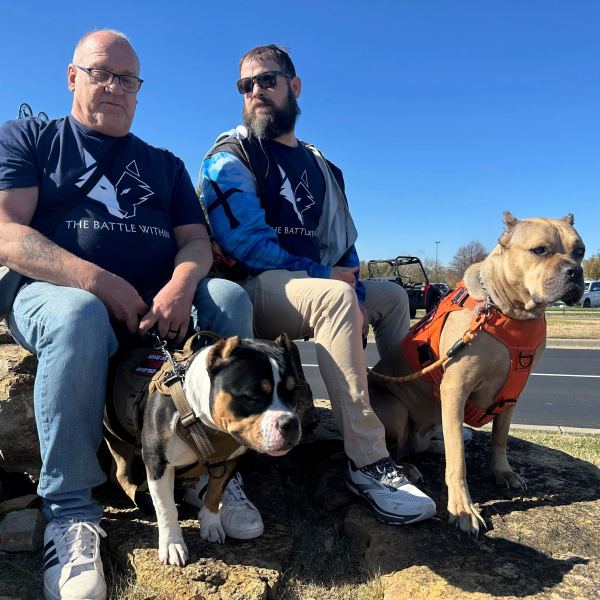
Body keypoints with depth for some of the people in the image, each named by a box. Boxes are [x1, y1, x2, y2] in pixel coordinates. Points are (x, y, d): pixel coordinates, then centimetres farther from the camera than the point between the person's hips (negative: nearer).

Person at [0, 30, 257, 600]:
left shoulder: (164, 164, 22)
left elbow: (197, 240, 9)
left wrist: (181, 284, -17)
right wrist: (100, 282, -18)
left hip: (158, 305, 3)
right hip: (55, 293, -2)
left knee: (229, 296, -24)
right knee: (79, 314, -37)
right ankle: (70, 513, -24)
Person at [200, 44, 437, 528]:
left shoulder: (318, 164, 18)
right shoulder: (231, 155, -1)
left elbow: (344, 243, 14)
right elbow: (244, 242, -15)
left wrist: (356, 297, -5)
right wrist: (321, 276, -14)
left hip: (315, 287, 8)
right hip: (252, 289, -7)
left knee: (394, 297, 11)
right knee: (335, 297, -34)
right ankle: (368, 462, -30)